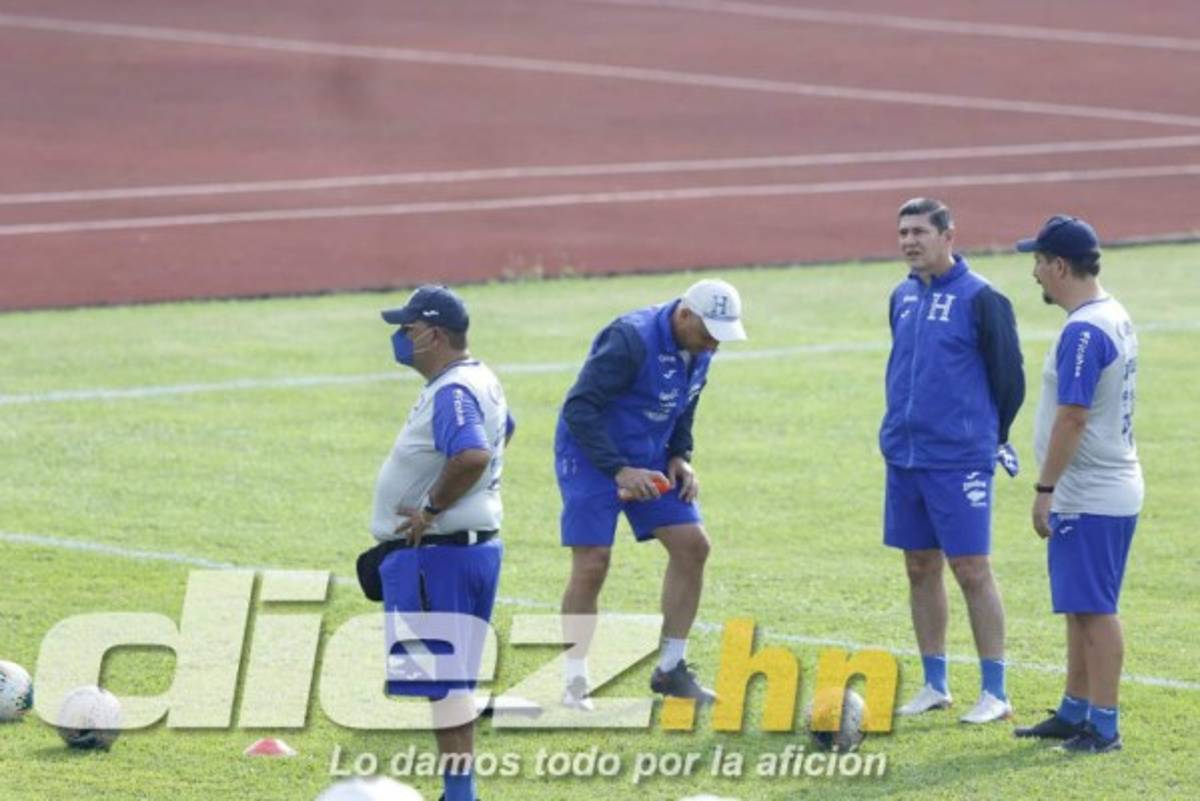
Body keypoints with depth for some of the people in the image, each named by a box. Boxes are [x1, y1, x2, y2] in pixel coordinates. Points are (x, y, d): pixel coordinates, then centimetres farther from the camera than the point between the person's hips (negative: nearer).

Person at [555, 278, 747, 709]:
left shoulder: (699, 350, 0)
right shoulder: (632, 340, -26)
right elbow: (579, 408, -26)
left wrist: (680, 457, 3)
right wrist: (619, 471, -27)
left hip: (648, 460, 8)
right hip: (591, 458, -8)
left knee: (692, 545, 0)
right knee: (592, 565, -12)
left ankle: (670, 669, 10)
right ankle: (575, 684, 0)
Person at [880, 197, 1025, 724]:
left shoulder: (980, 299, -10)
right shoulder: (903, 297, 11)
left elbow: (1008, 374, -6)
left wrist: (992, 437, 3)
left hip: (958, 459, -7)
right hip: (904, 457, 7)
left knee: (971, 570, -6)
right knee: (920, 569, 11)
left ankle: (995, 694, -1)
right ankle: (934, 686, 20)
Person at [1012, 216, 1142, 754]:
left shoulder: (1084, 332, -20)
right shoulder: (1115, 318, 12)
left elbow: (1073, 417, -23)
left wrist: (1044, 489, -19)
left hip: (1090, 499, -10)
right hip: (1108, 491, 10)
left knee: (1093, 608, -6)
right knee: (1081, 607, 17)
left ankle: (1103, 726, -4)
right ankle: (1074, 713, 25)